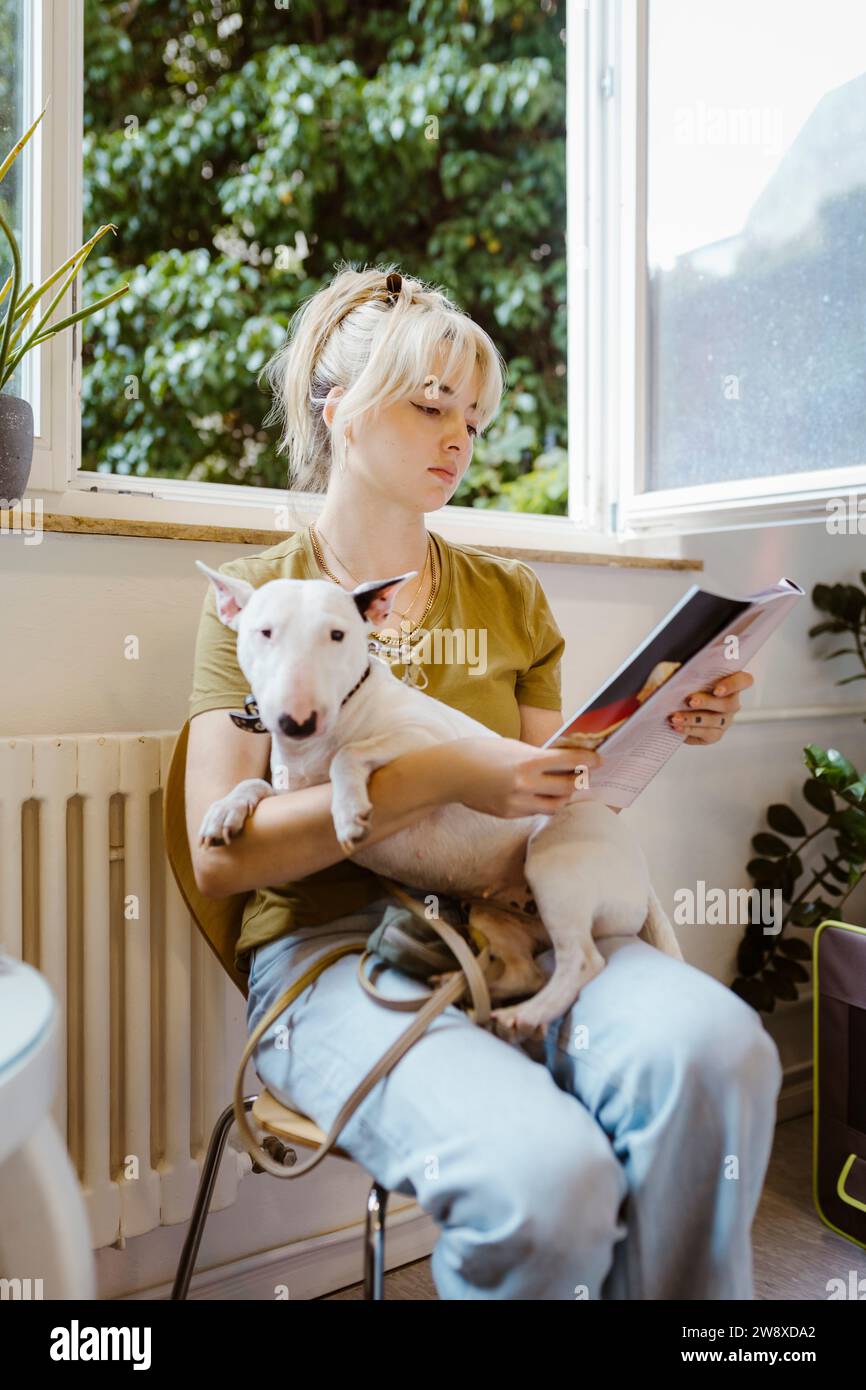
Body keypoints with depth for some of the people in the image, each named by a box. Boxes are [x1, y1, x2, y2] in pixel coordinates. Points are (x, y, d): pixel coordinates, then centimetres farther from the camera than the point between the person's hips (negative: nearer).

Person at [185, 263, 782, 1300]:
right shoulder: (259, 595, 4)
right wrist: (437, 777, -18)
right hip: (335, 946, -3)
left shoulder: (510, 597, 16)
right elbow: (220, 855, -8)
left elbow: (555, 807, 15)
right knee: (546, 1175, -31)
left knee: (717, 1050, -28)